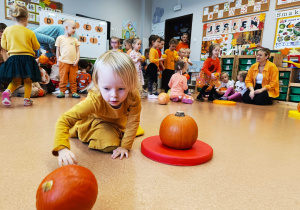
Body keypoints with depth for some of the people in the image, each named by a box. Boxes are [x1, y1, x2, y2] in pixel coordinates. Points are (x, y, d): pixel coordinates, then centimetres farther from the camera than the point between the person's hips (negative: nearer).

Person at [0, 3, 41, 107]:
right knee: (27, 81, 9)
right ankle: (27, 99, 9)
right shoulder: (30, 32, -6)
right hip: (27, 59, -2)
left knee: (16, 80, 12)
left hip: (13, 58, 3)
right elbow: (36, 47, 6)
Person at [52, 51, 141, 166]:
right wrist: (62, 149, -56)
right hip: (95, 120, -2)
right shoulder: (95, 100, -43)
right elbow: (64, 120, -44)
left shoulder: (134, 98, -38)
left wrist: (125, 146, -23)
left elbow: (133, 122, -24)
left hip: (118, 122, 2)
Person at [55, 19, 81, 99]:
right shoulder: (60, 38, 5)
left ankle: (74, 92, 13)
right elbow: (57, 50, 6)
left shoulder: (75, 39, 12)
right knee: (63, 79, 2)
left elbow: (77, 51, 9)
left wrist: (77, 60, -4)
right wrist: (58, 61, 1)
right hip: (63, 62, -2)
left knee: (73, 79, 6)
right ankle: (62, 92, 12)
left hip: (73, 63, 2)